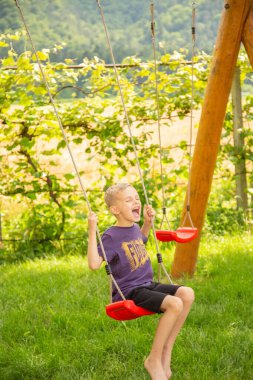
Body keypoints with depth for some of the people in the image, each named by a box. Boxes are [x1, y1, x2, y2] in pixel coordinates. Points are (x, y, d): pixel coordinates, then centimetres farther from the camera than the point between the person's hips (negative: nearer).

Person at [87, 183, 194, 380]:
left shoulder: (134, 228, 10)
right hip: (129, 293, -8)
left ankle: (166, 349, -4)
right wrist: (92, 231, -29)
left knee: (187, 294, -11)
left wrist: (148, 222, 21)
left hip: (147, 285, 8)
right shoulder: (111, 236, -14)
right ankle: (154, 359, -12)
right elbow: (94, 264, -27)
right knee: (175, 304, -27)